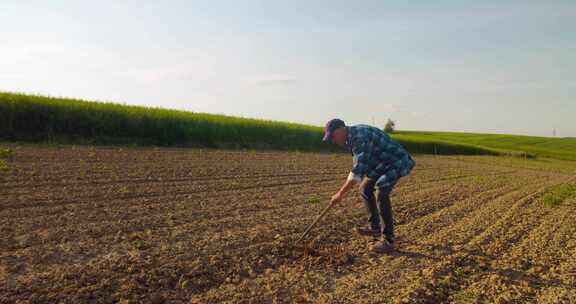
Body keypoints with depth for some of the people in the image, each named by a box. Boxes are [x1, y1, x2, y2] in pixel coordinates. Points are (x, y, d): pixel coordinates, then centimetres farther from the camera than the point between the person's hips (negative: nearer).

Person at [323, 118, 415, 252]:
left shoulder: (360, 137, -30)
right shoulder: (352, 136, 2)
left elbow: (358, 170, -32)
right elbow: (359, 164, 16)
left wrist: (341, 193, -28)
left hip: (396, 163, -10)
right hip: (383, 164, 10)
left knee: (381, 195, -21)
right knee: (365, 189, 11)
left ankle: (388, 239, -11)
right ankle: (374, 228, 22)